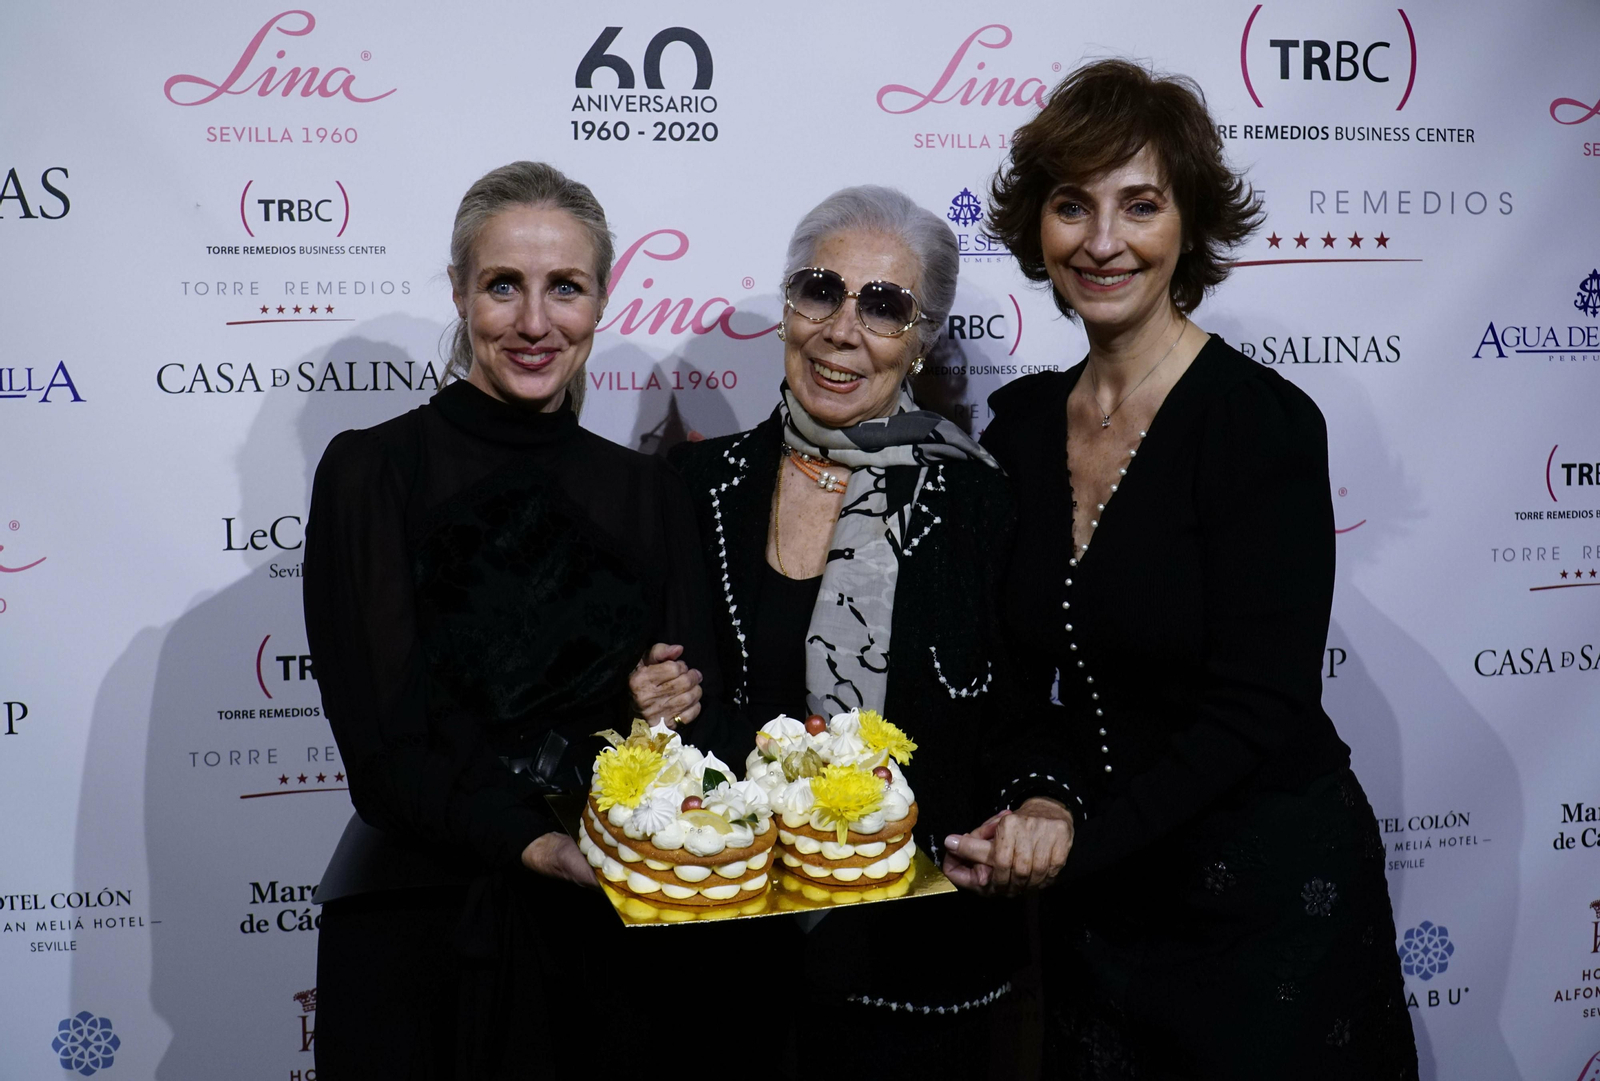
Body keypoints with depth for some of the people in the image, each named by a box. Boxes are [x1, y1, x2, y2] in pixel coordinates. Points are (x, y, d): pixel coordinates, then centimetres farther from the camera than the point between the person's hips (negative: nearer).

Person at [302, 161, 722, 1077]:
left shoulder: (648, 492, 5)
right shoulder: (372, 470, -6)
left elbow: (691, 710, 7)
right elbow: (378, 739, -11)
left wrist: (677, 707, -14)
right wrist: (534, 847, -23)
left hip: (605, 936, 3)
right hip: (418, 931, -3)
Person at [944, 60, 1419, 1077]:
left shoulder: (1265, 422, -16)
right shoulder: (1019, 422, 0)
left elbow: (1258, 708, -19)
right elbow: (1020, 672, 5)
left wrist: (1080, 836, -26)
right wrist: (1036, 805, -13)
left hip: (1265, 892, -5)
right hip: (1093, 907, 5)